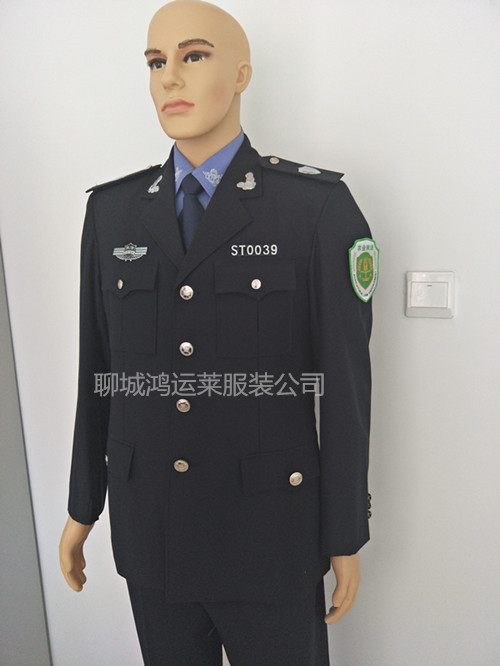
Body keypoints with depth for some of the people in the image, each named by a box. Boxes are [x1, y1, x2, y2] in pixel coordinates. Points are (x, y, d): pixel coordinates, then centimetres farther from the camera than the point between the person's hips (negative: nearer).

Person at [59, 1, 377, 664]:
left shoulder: (319, 206, -11)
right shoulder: (113, 211, 1)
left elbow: (346, 381, -9)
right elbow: (96, 371, 4)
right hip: (148, 528, 4)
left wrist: (346, 536, -3)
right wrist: (83, 507, 11)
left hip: (270, 531, -3)